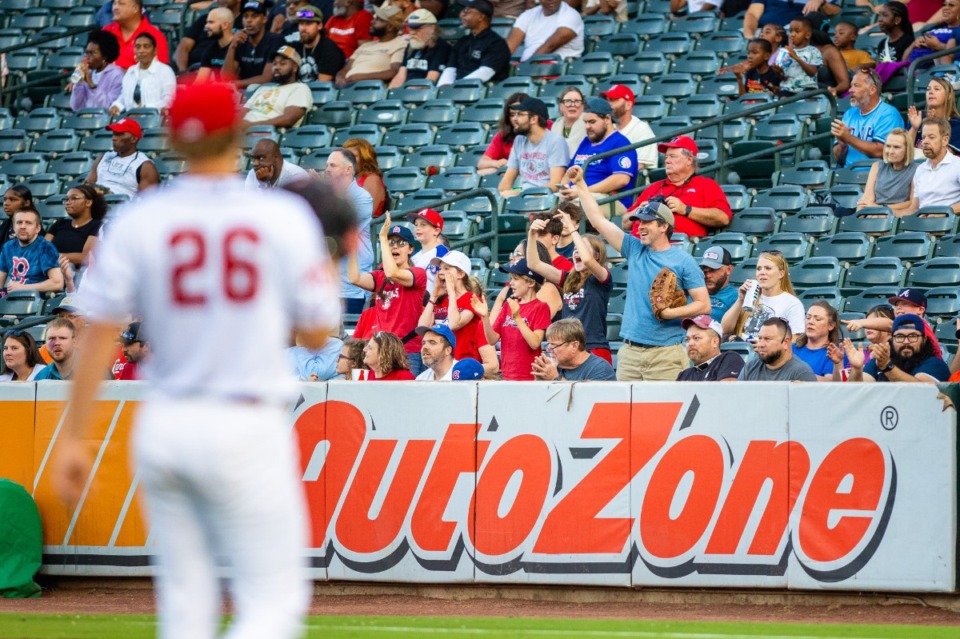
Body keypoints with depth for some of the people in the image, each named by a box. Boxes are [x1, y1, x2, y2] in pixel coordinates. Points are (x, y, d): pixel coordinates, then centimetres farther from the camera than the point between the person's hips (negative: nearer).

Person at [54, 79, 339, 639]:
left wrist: (74, 440, 1)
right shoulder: (287, 218, -4)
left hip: (163, 426, 3)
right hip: (246, 426, -3)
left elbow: (99, 336, -3)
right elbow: (317, 334, 2)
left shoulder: (137, 223, 0)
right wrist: (329, 270, 20)